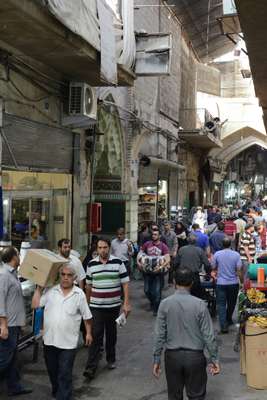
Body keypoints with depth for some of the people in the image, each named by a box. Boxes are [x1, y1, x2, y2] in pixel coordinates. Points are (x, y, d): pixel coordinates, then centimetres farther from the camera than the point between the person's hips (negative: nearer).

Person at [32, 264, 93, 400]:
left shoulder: (79, 294, -4)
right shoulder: (50, 291, 0)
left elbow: (87, 316, 3)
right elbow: (35, 304, -4)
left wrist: (88, 333, 6)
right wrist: (39, 287, -3)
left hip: (68, 342, -3)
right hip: (50, 340, 3)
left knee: (65, 374, 0)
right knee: (52, 371, 19)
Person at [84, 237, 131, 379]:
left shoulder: (118, 263, -3)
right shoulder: (91, 264, 3)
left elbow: (125, 283, -2)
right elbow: (88, 285, 13)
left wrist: (126, 303, -8)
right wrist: (87, 303, 17)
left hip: (113, 306, 0)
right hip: (96, 306, 0)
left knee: (111, 334, 13)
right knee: (96, 336, -6)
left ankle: (111, 359, 32)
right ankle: (91, 368, -6)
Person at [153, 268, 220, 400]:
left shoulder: (165, 304, -8)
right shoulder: (199, 304, -11)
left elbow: (159, 334, -5)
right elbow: (208, 335, -9)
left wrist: (156, 359, 4)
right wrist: (214, 359, 2)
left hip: (172, 356, 1)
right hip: (195, 356, -1)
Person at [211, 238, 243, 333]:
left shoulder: (217, 254, -7)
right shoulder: (236, 255, -9)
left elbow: (213, 268, 2)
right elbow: (239, 270, -9)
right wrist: (242, 281, 2)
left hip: (221, 283, -1)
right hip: (233, 283, 1)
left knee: (221, 304, 1)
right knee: (231, 303, 20)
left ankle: (224, 326, -9)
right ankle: (228, 320, 38)